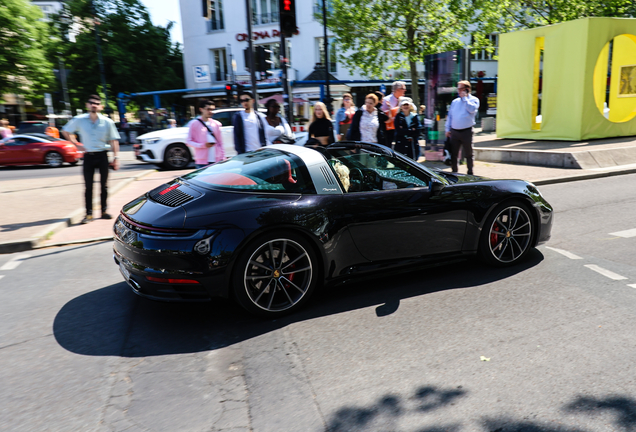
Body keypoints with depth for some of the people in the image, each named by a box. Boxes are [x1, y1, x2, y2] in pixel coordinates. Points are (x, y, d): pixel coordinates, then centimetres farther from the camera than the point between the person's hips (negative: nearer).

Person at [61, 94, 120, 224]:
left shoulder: (107, 122, -3)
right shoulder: (79, 120, -1)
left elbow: (114, 140, 0)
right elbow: (65, 132, 14)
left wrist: (115, 157, -5)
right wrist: (76, 144, 5)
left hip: (102, 155, 0)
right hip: (88, 156, 0)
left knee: (104, 185, 7)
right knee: (88, 187, 1)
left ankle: (104, 211, 18)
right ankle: (89, 214, 6)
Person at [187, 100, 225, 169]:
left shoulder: (216, 124, 11)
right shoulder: (194, 124, 0)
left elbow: (220, 143, 12)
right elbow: (188, 141, -2)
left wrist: (222, 157, 6)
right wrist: (203, 145, -16)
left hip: (217, 161, 4)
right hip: (202, 162, -3)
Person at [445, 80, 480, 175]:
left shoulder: (473, 99, 3)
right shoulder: (455, 101, 15)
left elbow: (472, 109, -18)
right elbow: (450, 116, 16)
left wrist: (465, 98, -9)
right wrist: (447, 129, 8)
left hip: (467, 131, -4)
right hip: (454, 131, 4)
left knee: (468, 154, 5)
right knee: (453, 154, 5)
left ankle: (470, 173, 17)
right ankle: (454, 172, 16)